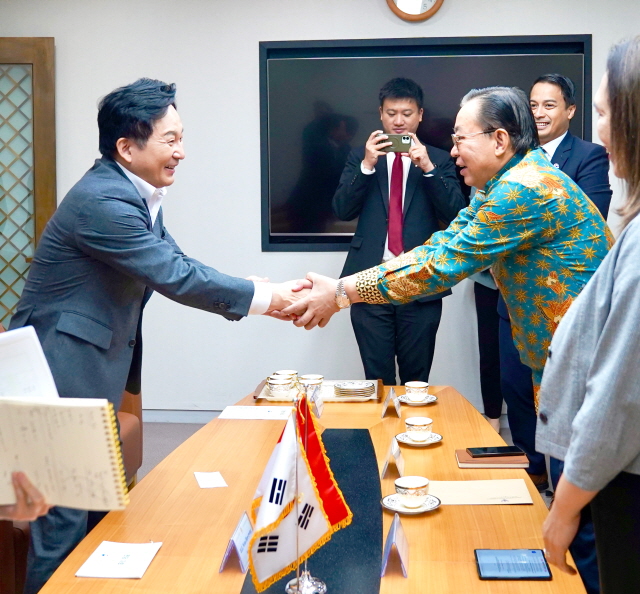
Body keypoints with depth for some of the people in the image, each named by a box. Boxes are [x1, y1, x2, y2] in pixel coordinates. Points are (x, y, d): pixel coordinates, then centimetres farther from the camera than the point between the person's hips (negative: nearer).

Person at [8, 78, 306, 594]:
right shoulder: (102, 200, -23)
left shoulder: (136, 195, 8)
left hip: (94, 372, 10)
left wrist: (268, 295, -2)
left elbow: (177, 265, 9)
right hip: (61, 374, -10)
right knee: (66, 520, -1)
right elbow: (176, 278, -24)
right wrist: (265, 297, -14)